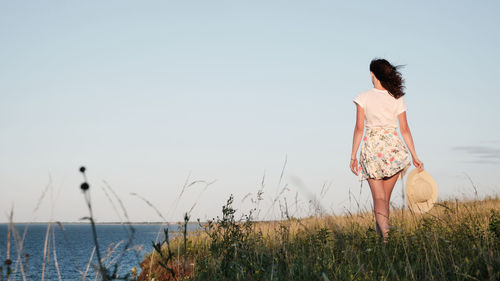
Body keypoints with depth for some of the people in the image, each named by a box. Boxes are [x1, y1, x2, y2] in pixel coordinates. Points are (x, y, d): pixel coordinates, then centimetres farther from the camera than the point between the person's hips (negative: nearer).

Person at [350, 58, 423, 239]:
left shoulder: (364, 97, -1)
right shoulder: (397, 99, 6)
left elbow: (359, 128, -4)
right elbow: (405, 129, 5)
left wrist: (353, 156, 0)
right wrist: (414, 156, 9)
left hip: (371, 147, -2)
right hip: (393, 147, 2)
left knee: (378, 197, -5)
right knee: (386, 197, 13)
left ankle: (384, 232, -26)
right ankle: (382, 234, 19)